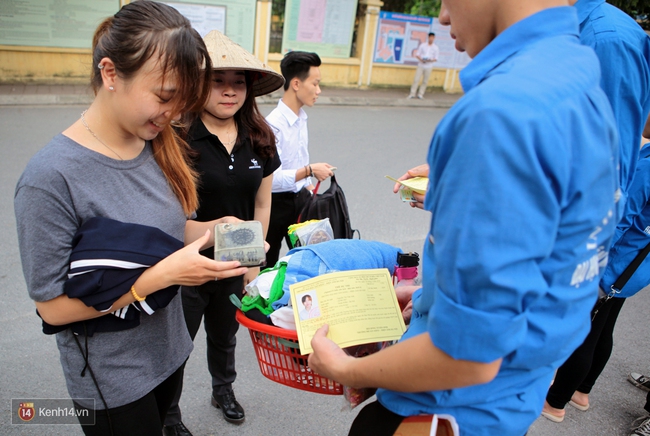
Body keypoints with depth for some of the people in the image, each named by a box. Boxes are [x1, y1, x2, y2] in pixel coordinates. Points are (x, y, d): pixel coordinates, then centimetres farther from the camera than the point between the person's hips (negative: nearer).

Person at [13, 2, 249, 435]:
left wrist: (212, 230, -14)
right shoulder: (50, 177, -26)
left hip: (169, 348, 6)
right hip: (112, 379, -6)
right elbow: (53, 306, -21)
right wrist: (163, 275, -29)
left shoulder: (159, 145, -7)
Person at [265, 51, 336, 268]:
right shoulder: (273, 124, -23)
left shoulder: (301, 118, 4)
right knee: (267, 266, 11)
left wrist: (308, 187, 12)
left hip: (300, 198, 8)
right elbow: (271, 178, -28)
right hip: (277, 203, -8)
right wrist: (310, 170, -23)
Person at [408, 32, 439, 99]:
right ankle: (412, 93, -1)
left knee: (425, 81, 2)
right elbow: (417, 54, 4)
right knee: (416, 79, -6)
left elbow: (436, 58, 3)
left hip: (429, 66, 1)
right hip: (421, 65, -1)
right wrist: (421, 59, -15)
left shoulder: (436, 48, 2)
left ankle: (420, 94, 10)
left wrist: (431, 60, -18)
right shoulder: (422, 45, 2)